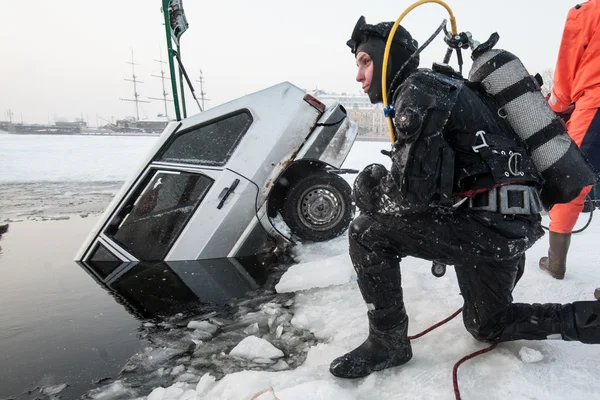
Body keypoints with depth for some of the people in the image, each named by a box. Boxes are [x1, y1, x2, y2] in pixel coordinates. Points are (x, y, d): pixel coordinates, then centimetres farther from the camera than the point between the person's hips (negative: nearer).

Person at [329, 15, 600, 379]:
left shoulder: (419, 87, -12)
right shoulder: (439, 85, 19)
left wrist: (369, 191, -4)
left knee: (367, 233, -10)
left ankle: (388, 342, 3)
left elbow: (412, 188, -22)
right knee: (488, 326, 27)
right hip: (512, 225, 10)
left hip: (487, 224, -10)